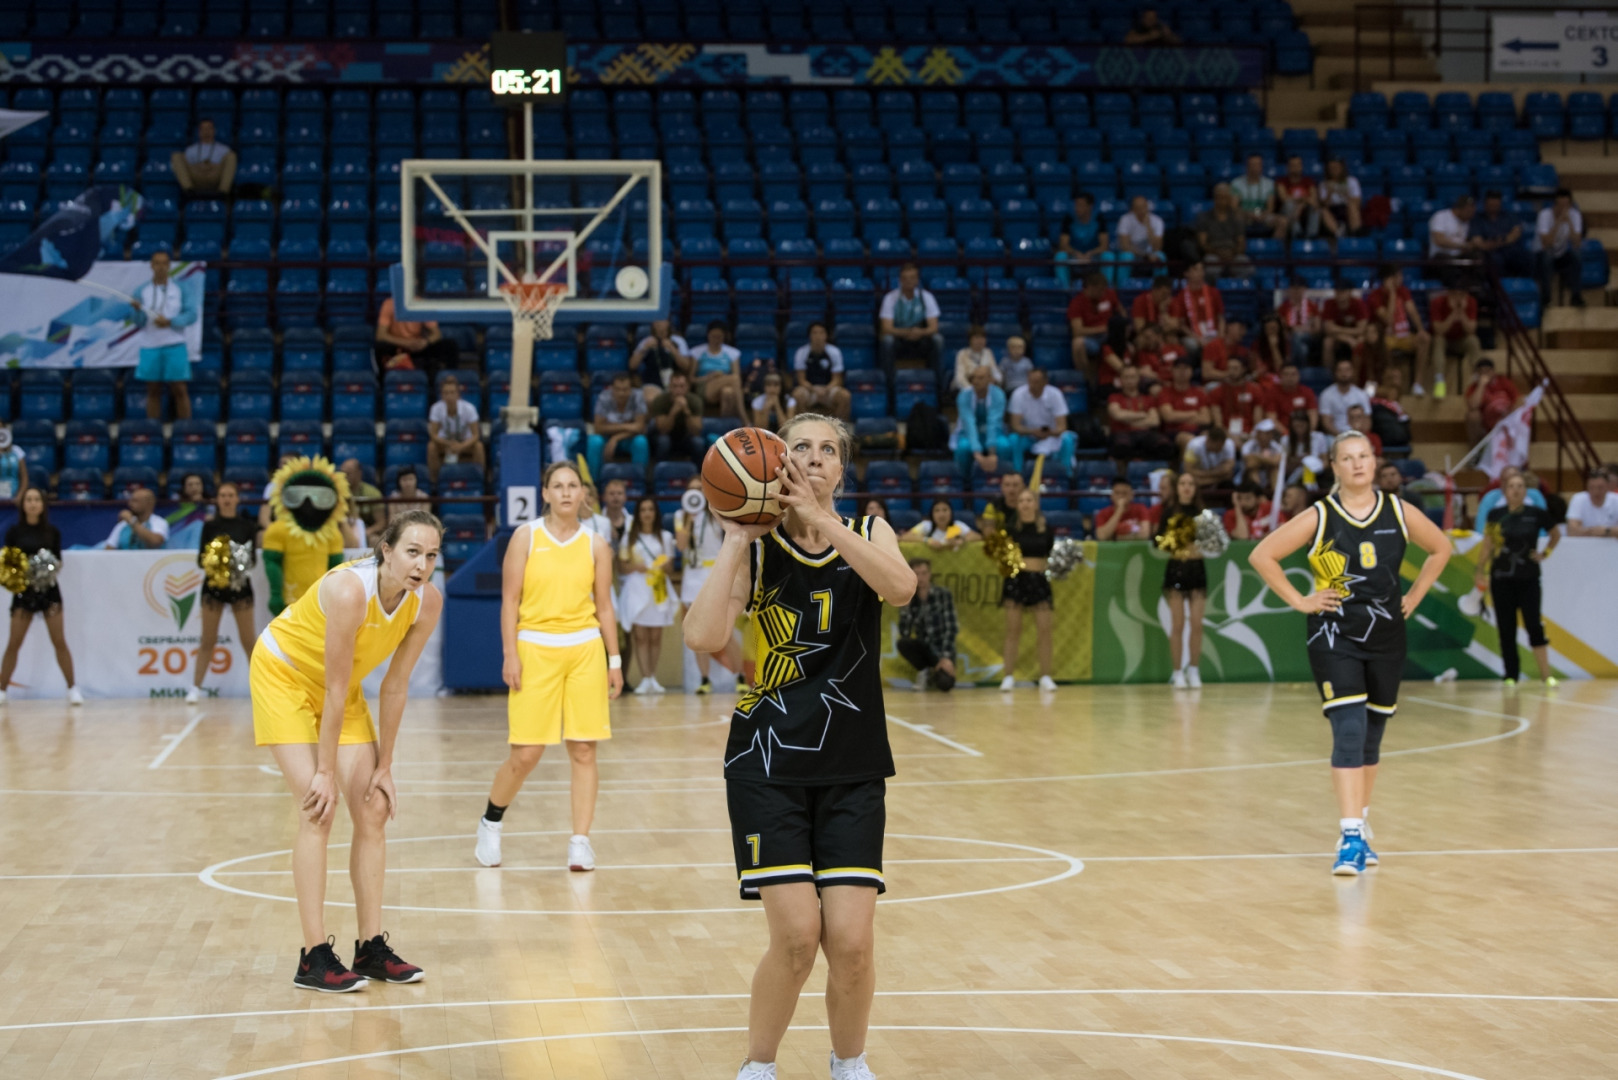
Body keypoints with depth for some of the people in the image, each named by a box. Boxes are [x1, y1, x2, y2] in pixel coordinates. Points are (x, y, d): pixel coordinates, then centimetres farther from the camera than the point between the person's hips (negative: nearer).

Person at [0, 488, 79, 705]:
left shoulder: (52, 532, 3)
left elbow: (58, 560, 8)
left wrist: (53, 565, -13)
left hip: (48, 589, 0)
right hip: (24, 590, 0)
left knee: (59, 642, -2)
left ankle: (73, 688, 5)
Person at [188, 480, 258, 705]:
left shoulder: (247, 526, 2)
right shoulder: (210, 526, 4)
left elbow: (253, 558, 1)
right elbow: (201, 558, 2)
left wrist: (243, 563, -20)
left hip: (239, 584, 0)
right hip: (213, 585, 0)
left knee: (249, 640, 1)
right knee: (208, 640, 3)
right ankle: (195, 688, 9)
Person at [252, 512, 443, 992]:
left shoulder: (428, 602, -18)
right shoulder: (350, 590, -36)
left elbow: (395, 687, -9)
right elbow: (335, 689, -29)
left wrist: (384, 767, -6)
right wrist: (326, 771, -23)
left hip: (339, 685, 7)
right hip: (284, 673, -7)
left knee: (374, 808, 1)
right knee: (318, 808, -16)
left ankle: (371, 948, 9)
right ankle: (313, 958, -12)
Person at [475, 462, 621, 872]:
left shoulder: (595, 545, 6)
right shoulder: (526, 536, 0)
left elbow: (604, 607, 9)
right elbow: (509, 599, -1)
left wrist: (614, 660, 4)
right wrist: (510, 654, -8)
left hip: (585, 650, 2)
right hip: (535, 649, -2)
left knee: (584, 749, -1)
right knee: (526, 754, -2)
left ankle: (580, 841, 5)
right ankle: (491, 823, 21)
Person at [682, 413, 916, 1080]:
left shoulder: (867, 534, 4)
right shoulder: (757, 549, -3)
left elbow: (901, 587, -21)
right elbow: (703, 637, -20)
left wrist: (820, 518, -25)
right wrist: (736, 541, -17)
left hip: (853, 770, 2)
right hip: (769, 765, -2)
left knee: (851, 940, -6)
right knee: (796, 936, -11)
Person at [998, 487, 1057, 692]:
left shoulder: (1045, 527, 2)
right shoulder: (1011, 526, -1)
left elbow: (1051, 554, 11)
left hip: (1039, 579, 1)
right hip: (1015, 579, -1)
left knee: (1045, 629, 0)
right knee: (1013, 630, 1)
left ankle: (1045, 676, 9)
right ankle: (1008, 676, 8)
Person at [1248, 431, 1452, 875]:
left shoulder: (1399, 513, 1)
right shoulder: (1319, 517, -7)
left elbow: (1440, 548, 17)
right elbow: (1261, 556, -6)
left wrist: (1415, 596, 9)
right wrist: (1299, 601, -8)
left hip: (1386, 635, 4)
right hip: (1335, 635, -4)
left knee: (1372, 737, 12)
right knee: (1349, 733, -15)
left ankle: (1361, 826, 27)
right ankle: (1351, 838, -18)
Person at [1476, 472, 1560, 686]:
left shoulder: (1537, 514, -2)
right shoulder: (1495, 515, 1)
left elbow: (1556, 534, 16)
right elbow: (1488, 547, 6)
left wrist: (1545, 553, 4)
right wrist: (1481, 572, -4)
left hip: (1528, 579, -1)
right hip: (1502, 578, 1)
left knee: (1533, 624, -9)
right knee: (1506, 628, 3)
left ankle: (1546, 674, -5)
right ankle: (1511, 676, 10)